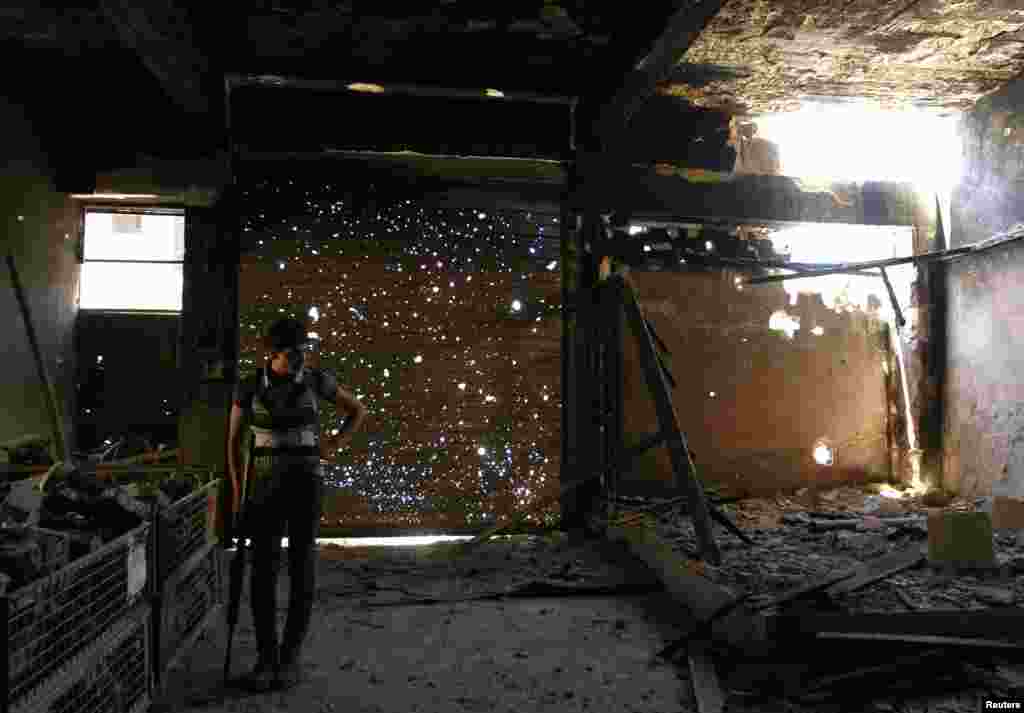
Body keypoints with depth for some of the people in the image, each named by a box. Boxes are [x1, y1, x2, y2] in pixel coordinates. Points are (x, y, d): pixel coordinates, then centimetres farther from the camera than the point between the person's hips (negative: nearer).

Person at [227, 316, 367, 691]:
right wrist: (238, 494, 2)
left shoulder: (316, 380, -2)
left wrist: (334, 445, 2)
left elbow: (358, 409, 11)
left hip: (306, 481, -1)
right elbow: (234, 442, 6)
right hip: (266, 484, 1)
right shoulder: (248, 388, -1)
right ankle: (266, 658, 11)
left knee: (301, 568, 0)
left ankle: (291, 656, 13)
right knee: (263, 569, -2)